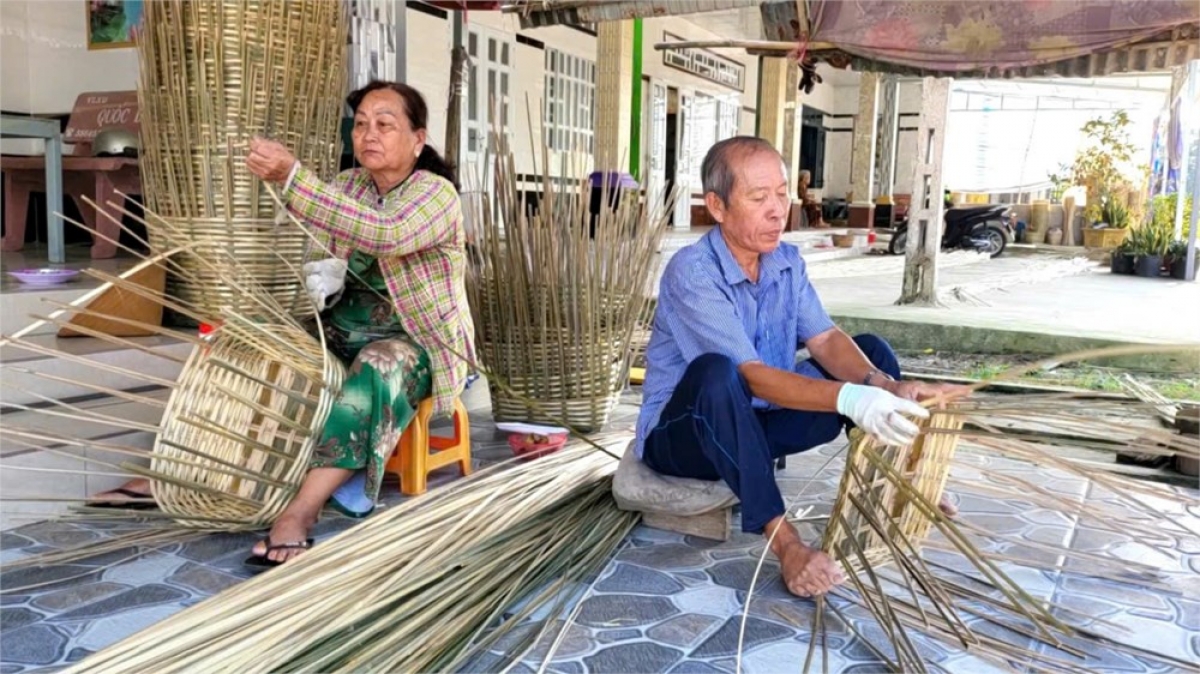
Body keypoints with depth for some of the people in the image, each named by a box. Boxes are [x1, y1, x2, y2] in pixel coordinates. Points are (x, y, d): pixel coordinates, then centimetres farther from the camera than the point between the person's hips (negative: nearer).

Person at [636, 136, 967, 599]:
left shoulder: (787, 261, 0)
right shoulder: (691, 272, -24)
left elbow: (826, 341, -9)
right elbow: (751, 376, -31)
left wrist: (883, 386, -29)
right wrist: (850, 399, -43)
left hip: (760, 422, 7)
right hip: (682, 433, -7)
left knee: (871, 351, 0)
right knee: (715, 371, -40)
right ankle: (782, 539, -36)